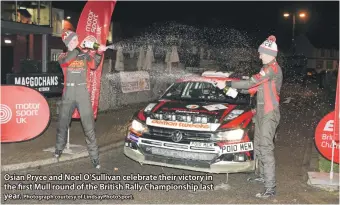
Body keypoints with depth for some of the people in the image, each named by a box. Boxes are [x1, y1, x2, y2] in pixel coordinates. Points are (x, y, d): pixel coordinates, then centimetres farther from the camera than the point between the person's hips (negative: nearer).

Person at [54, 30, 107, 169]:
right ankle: (59, 148, 35)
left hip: (83, 92, -1)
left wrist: (99, 52, -20)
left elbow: (94, 65, -6)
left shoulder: (85, 55, 8)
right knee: (62, 123, 13)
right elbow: (65, 61, -18)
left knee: (89, 125, -6)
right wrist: (80, 49, -25)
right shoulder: (63, 56, 5)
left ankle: (94, 156, -3)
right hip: (68, 93, 1)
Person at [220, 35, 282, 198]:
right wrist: (233, 88, 11)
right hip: (262, 111, 10)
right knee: (258, 145, 18)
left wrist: (231, 84, -8)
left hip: (269, 113, -10)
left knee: (266, 148, -14)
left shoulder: (272, 68, -16)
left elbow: (251, 83, -20)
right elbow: (257, 86, 18)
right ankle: (263, 175, 33)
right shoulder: (269, 68, 16)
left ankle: (270, 187, -13)